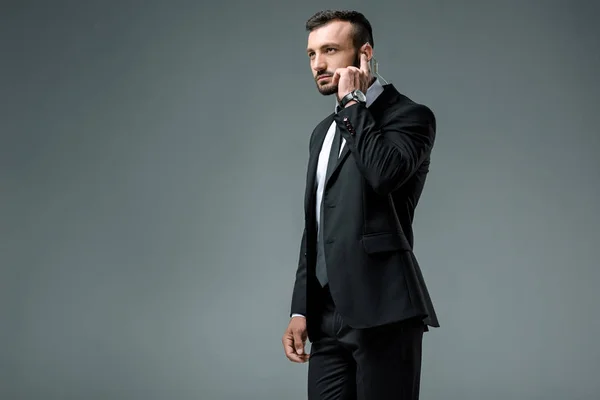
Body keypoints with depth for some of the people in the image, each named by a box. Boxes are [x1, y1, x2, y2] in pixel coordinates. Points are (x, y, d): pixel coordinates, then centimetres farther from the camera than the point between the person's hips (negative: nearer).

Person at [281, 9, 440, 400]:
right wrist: (300, 310, 15)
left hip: (383, 313, -7)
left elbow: (384, 172, -26)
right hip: (328, 317, 7)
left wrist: (354, 102, -12)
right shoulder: (325, 131, 20)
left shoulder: (409, 115, -3)